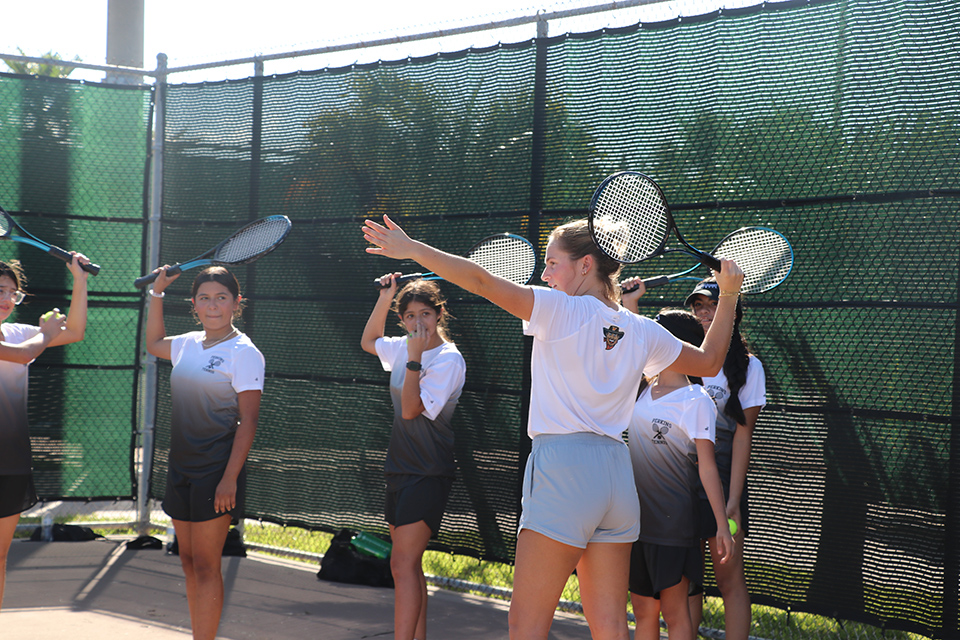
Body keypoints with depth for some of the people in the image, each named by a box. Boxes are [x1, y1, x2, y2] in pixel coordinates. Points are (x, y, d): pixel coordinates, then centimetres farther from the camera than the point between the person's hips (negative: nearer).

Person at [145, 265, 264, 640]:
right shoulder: (188, 345, 10)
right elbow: (153, 343, 33)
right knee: (189, 563, 11)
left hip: (216, 470, -7)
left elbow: (248, 420, -13)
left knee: (205, 566, -6)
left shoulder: (244, 352, -10)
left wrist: (230, 478, -20)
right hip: (181, 468, 7)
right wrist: (157, 293, 23)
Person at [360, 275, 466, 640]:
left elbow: (411, 409, -18)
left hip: (428, 473, -8)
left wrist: (415, 357, -23)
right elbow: (368, 341, 28)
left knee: (402, 564, -15)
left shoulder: (449, 358, -13)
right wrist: (385, 297, 16)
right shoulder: (403, 348, 8)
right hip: (400, 469, 8)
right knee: (408, 565, 11)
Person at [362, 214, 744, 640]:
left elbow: (483, 282, -15)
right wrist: (728, 296, 29)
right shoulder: (642, 331, 11)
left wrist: (413, 249, -10)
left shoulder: (563, 310, -7)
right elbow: (709, 362, 24)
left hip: (563, 466, -7)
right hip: (616, 473, 7)